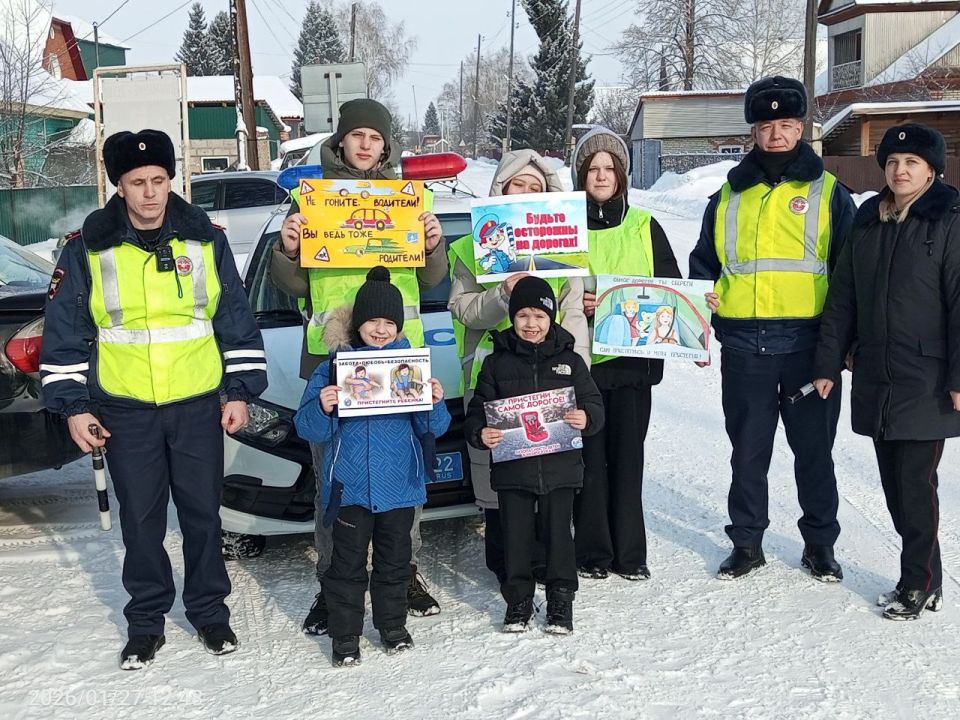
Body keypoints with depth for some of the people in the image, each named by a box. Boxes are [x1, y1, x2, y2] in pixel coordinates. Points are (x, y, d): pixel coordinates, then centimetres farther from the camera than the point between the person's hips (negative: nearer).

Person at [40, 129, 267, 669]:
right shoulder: (89, 249, -4)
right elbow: (65, 334, 2)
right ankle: (147, 621, 23)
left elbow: (237, 321, 5)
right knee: (141, 520, 8)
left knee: (203, 512, 8)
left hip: (198, 404, 1)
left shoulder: (206, 239, -1)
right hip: (125, 410, 0)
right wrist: (73, 405, -2)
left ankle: (210, 610, 25)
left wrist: (240, 391, 2)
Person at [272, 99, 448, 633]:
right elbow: (295, 284, 7)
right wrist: (286, 252, -13)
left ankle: (406, 571, 20)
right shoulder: (310, 196, 8)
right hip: (329, 354, -1)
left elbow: (431, 279, 14)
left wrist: (434, 245, -5)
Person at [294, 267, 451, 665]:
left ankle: (392, 625, 32)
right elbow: (309, 429, -5)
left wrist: (436, 402, -16)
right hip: (351, 484, -2)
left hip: (400, 482, 2)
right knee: (348, 563, 5)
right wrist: (322, 408, -25)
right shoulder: (333, 367, -3)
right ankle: (345, 635, 18)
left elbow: (433, 427, 3)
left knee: (395, 559, 15)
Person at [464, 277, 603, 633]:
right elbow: (477, 410, 4)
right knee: (516, 536, 8)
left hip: (560, 466, 0)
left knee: (558, 533, 7)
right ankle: (518, 599, 23)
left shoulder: (569, 361, 5)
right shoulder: (497, 363, 4)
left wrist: (586, 419, -16)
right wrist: (480, 434, -16)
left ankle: (561, 599, 22)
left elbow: (594, 405, 6)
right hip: (512, 468, 0)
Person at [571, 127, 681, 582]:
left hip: (633, 358, 2)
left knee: (628, 456, 4)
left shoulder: (644, 226, 10)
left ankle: (630, 552, 13)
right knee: (589, 457, 0)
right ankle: (592, 552, 11)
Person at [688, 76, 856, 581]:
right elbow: (705, 260, 19)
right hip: (743, 344, 2)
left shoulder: (827, 191, 4)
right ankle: (746, 543, 23)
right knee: (748, 450, 10)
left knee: (814, 448, 8)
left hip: (808, 341, -2)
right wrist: (704, 295, -1)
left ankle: (819, 543, 23)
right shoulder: (729, 195, 10)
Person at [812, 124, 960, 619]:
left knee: (915, 482, -3)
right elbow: (842, 298, 12)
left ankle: (917, 583, 10)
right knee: (893, 482, 10)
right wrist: (827, 364, 9)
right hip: (875, 381, 6)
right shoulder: (867, 222, 10)